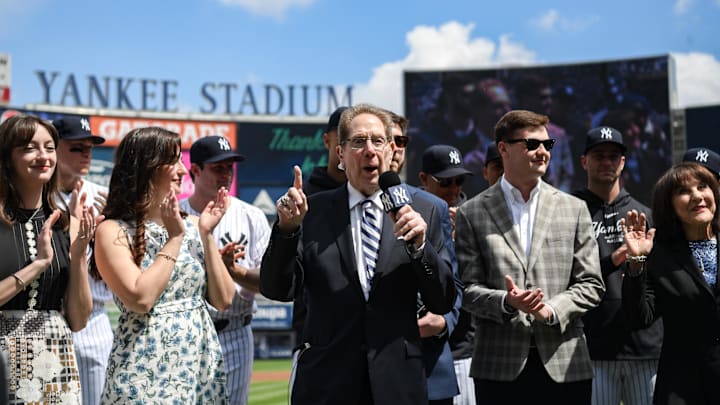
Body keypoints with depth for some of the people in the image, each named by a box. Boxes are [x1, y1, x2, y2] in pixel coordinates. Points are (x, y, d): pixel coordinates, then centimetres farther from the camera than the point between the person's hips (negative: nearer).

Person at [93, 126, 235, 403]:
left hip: (201, 364, 5)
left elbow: (223, 300, 3)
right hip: (147, 370, -5)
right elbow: (140, 299, -20)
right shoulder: (114, 231, -7)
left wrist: (206, 234, -3)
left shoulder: (190, 226, 8)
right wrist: (175, 238, -13)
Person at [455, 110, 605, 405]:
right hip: (499, 364, -1)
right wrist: (507, 302, -17)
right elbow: (467, 289, 2)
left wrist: (552, 309, -10)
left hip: (565, 364, 1)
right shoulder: (471, 214, 5)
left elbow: (591, 284, 7)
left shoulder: (573, 209, 9)